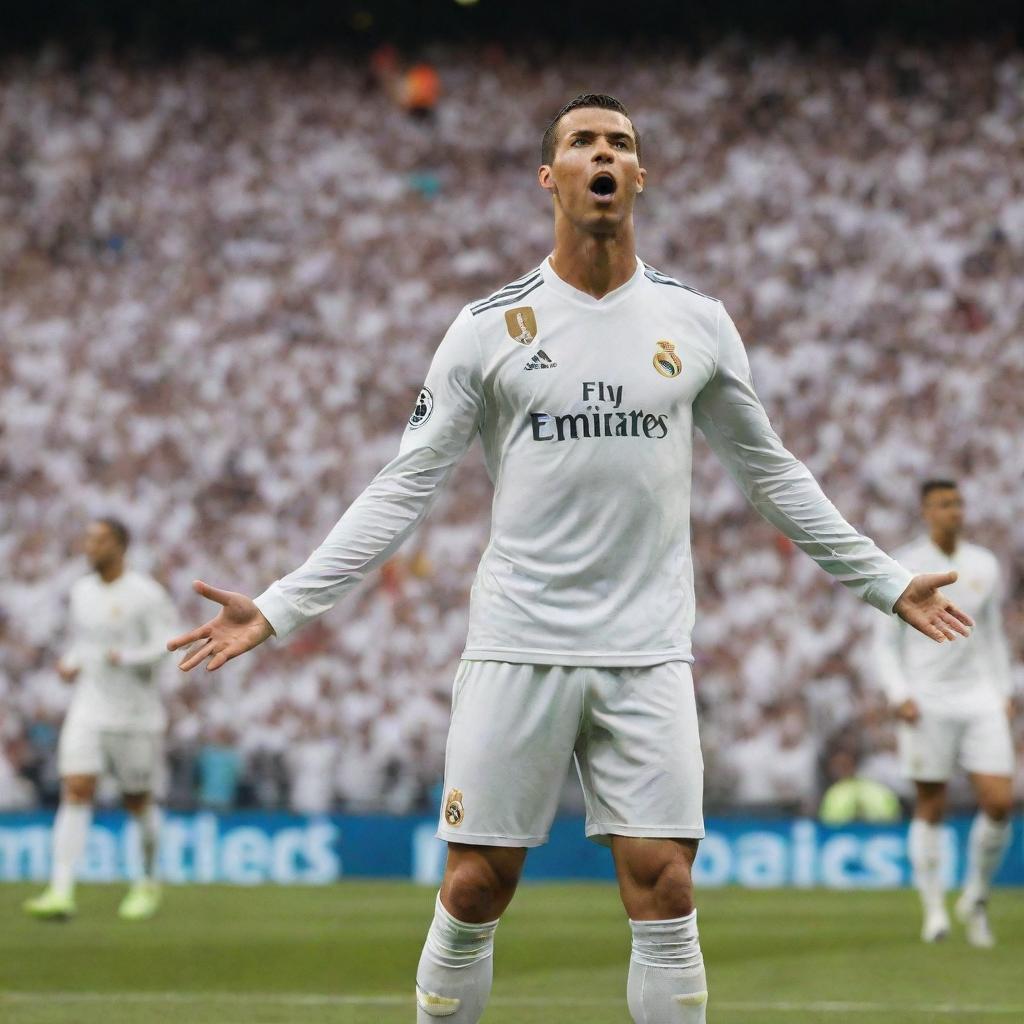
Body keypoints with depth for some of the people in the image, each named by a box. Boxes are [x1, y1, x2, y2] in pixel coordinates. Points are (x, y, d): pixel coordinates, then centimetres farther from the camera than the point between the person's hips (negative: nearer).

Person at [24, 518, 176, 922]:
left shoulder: (147, 595, -9)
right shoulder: (81, 592, 9)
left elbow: (164, 648, -15)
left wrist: (124, 658, -29)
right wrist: (69, 665, 2)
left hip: (136, 715, -4)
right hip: (87, 711, 4)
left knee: (138, 801, 8)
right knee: (75, 792, -11)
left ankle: (148, 884, 30)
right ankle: (61, 893, -20)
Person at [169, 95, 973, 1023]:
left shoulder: (696, 321, 7)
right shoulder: (489, 326, 2)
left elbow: (771, 473, 18)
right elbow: (405, 489, 3)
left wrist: (888, 584, 19)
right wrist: (277, 609, -4)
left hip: (647, 656, 1)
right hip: (517, 649, -1)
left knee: (664, 895, -6)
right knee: (473, 892, -1)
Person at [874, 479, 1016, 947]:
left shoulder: (984, 565, 9)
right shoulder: (904, 568, -2)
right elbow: (886, 642, 0)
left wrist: (1004, 693, 12)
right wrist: (899, 696, -12)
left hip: (980, 699, 3)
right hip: (926, 703, -3)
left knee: (1000, 803, -8)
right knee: (930, 809, 0)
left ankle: (976, 898, 12)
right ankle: (934, 910, 10)